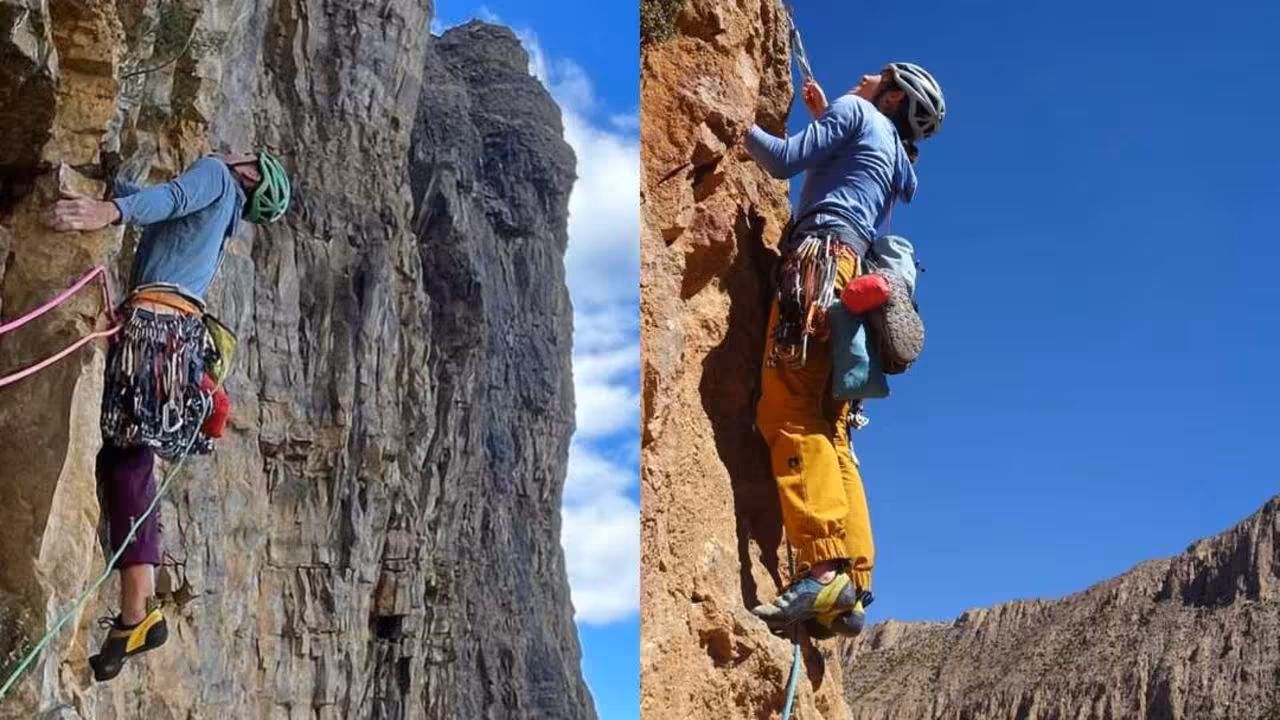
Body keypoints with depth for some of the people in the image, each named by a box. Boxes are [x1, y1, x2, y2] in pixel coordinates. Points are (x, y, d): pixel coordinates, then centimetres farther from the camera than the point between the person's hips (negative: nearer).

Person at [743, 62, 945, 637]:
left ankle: (825, 568, -32)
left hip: (819, 258, -8)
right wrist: (825, 117, 44)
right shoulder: (895, 158, 33)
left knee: (788, 413, -19)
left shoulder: (856, 111, 10)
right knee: (827, 431, 2)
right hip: (852, 274, 9)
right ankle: (852, 588, -6)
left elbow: (784, 160, 0)